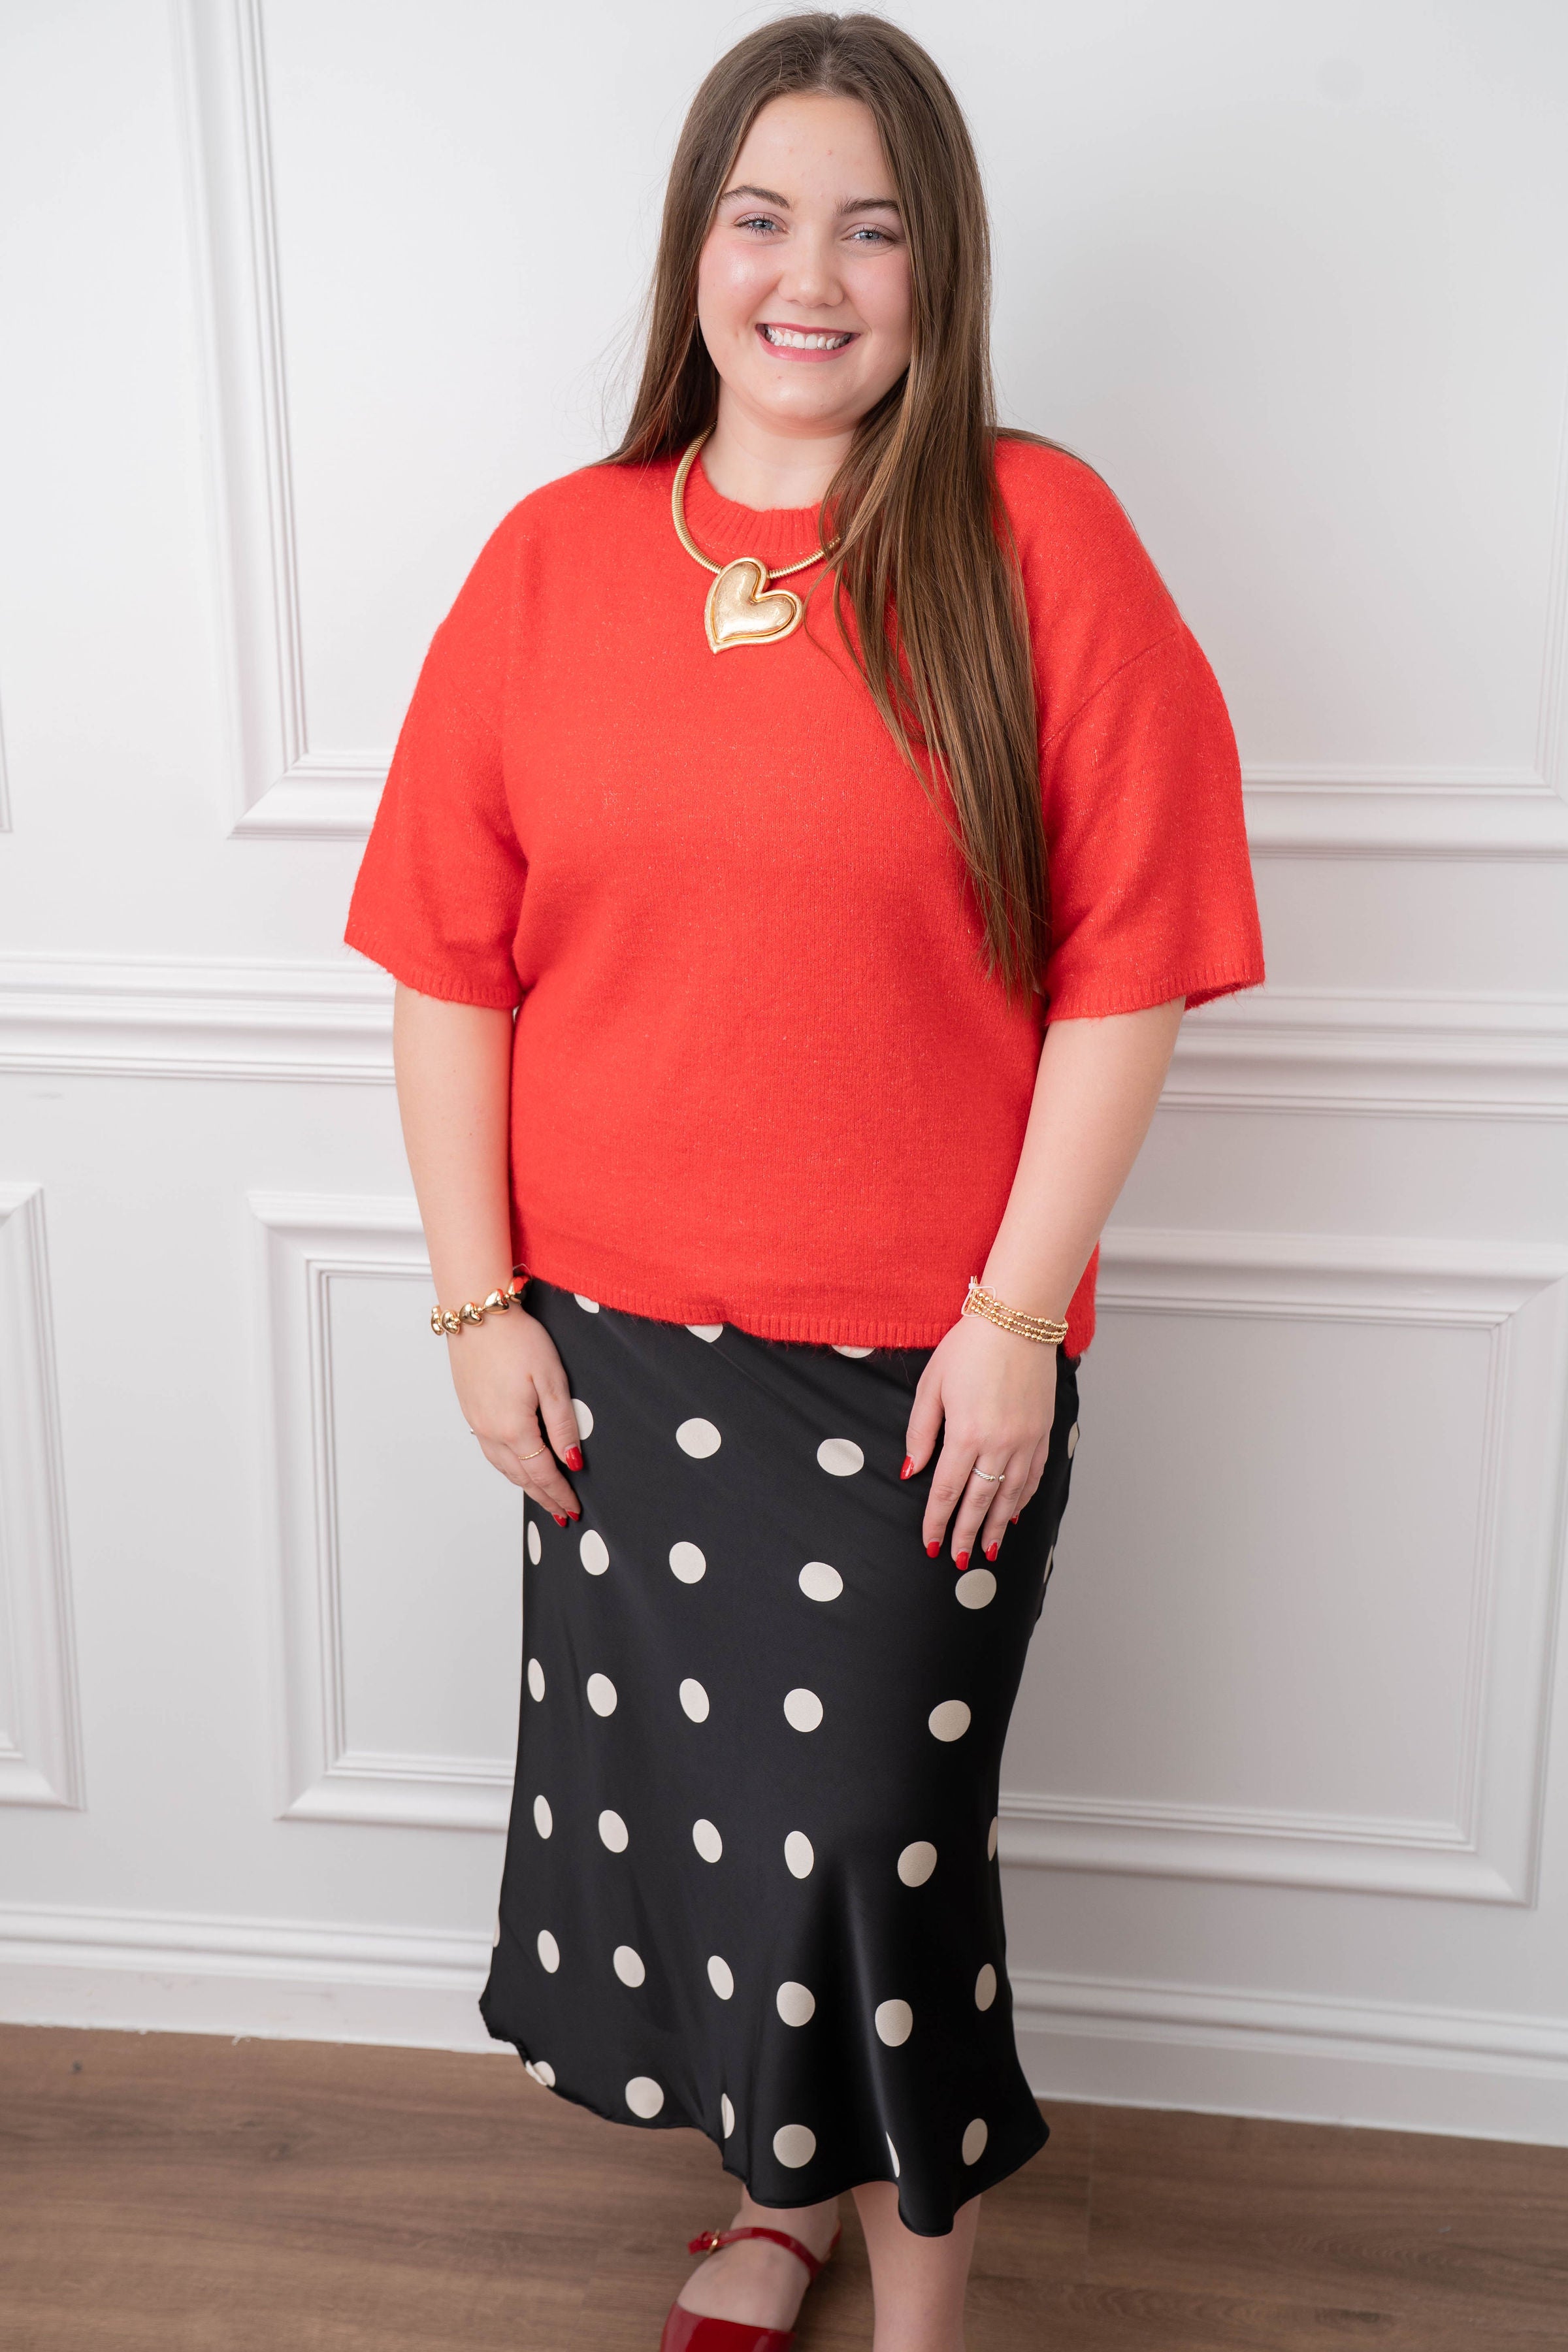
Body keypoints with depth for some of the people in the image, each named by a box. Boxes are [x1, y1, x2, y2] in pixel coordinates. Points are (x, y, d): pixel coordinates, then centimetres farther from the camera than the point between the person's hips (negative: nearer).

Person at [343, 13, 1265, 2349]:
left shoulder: (1038, 539, -7)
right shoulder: (554, 557, 2)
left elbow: (1126, 962, -9)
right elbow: (451, 957, 2)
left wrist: (1017, 1315, -12)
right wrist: (479, 1300, 0)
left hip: (923, 1354, -3)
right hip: (613, 1338, 4)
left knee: (872, 1829, 6)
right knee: (671, 1798, 17)